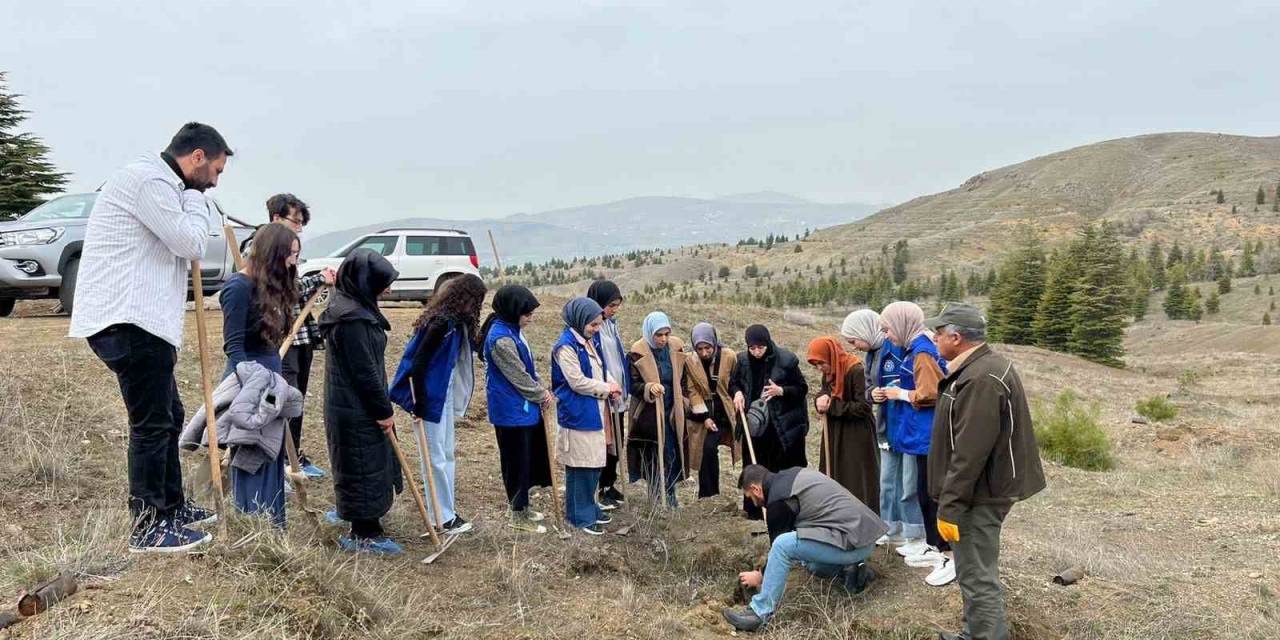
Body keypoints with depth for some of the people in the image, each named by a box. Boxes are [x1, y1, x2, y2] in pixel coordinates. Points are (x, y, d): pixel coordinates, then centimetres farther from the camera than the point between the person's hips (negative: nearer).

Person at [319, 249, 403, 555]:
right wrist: (383, 410, -15)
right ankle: (364, 536, 11)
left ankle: (365, 528, 32)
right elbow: (364, 371, -22)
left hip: (356, 406, 10)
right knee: (365, 468, 0)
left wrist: (382, 406, 20)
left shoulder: (354, 307, 10)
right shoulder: (351, 318, -23)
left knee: (373, 465, 19)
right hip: (357, 410, -10)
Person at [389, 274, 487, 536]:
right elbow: (417, 364, -23)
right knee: (436, 457, 1)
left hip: (446, 395, 10)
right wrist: (419, 403, -19)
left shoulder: (457, 321, 6)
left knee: (447, 454, 16)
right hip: (431, 397, -10)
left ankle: (447, 510, 26)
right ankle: (444, 517, 10)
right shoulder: (442, 322, -22)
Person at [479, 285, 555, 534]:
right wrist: (542, 396, -6)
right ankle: (518, 515, 17)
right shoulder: (501, 338, -23)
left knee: (531, 458, 19)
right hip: (511, 411, -10)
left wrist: (542, 390, 4)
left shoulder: (514, 330, 8)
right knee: (517, 462, 3)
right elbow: (518, 377, -19)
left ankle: (522, 505, 34)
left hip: (525, 408, 10)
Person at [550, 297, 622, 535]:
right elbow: (578, 382, -20)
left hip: (594, 413, 9)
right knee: (580, 467, -1)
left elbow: (600, 369, 20)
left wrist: (612, 385, -1)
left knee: (594, 463, 15)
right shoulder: (566, 346, -16)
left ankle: (589, 507, 29)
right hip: (577, 415, -9)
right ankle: (580, 516, 9)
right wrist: (607, 389, -9)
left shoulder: (587, 342, 12)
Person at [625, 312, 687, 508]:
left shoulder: (676, 348, 2)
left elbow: (683, 378, 15)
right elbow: (633, 384, -11)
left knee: (673, 453, 6)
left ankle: (670, 495, 22)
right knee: (654, 456, 3)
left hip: (672, 412, 4)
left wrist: (681, 402, 8)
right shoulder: (637, 353, -11)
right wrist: (649, 388, -30)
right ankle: (656, 497, 17)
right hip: (649, 414, -4)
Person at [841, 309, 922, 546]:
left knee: (909, 484, 0)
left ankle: (914, 536, 12)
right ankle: (892, 530, 30)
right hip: (888, 428, 9)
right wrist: (873, 394, -7)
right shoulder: (870, 355, 10)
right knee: (888, 482, 17)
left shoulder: (899, 348, -18)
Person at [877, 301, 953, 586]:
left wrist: (900, 394, -11)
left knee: (933, 494, -4)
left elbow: (930, 394, -25)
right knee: (925, 492, 17)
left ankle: (951, 556, 4)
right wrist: (893, 394, 5)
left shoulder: (922, 352, -18)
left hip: (929, 436, -10)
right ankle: (933, 546, 29)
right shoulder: (915, 348, 11)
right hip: (924, 434, 10)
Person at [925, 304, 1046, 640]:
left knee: (977, 575, -1)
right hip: (982, 489, 10)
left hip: (978, 496, -10)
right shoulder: (983, 366, 9)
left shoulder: (982, 379, -25)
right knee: (977, 571, 20)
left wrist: (949, 506, -23)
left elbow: (970, 452, -27)